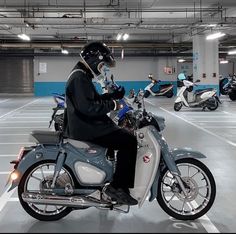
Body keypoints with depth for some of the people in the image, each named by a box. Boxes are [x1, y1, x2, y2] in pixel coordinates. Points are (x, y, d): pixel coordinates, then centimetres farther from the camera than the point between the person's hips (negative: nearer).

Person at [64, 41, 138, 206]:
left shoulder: (82, 75, 18)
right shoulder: (79, 78, -17)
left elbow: (93, 100, 23)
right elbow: (88, 107, -28)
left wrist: (112, 96, 10)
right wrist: (112, 105, -18)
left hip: (86, 126, 11)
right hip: (86, 129, -11)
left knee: (124, 136, 17)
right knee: (129, 141, -15)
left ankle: (119, 185, 17)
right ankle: (117, 187, -11)